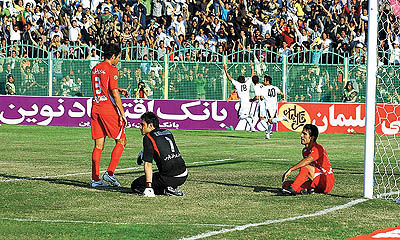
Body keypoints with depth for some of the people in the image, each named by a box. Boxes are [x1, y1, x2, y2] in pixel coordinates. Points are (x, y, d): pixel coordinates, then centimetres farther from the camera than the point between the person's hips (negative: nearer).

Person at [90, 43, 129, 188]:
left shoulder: (95, 69, 14)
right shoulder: (112, 70, -10)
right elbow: (114, 93, -15)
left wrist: (118, 90, 24)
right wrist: (122, 113, -12)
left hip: (95, 108, 7)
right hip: (109, 109, -7)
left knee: (98, 145, 8)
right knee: (121, 141, 5)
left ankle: (95, 179, 5)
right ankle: (110, 173, -4)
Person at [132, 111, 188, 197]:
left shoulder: (148, 138, -7)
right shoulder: (168, 132, 14)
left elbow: (148, 164, -12)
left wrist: (149, 187, -16)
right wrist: (143, 154, 31)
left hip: (170, 178, -7)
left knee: (135, 186, 4)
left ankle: (166, 190, -8)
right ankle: (172, 188, 10)